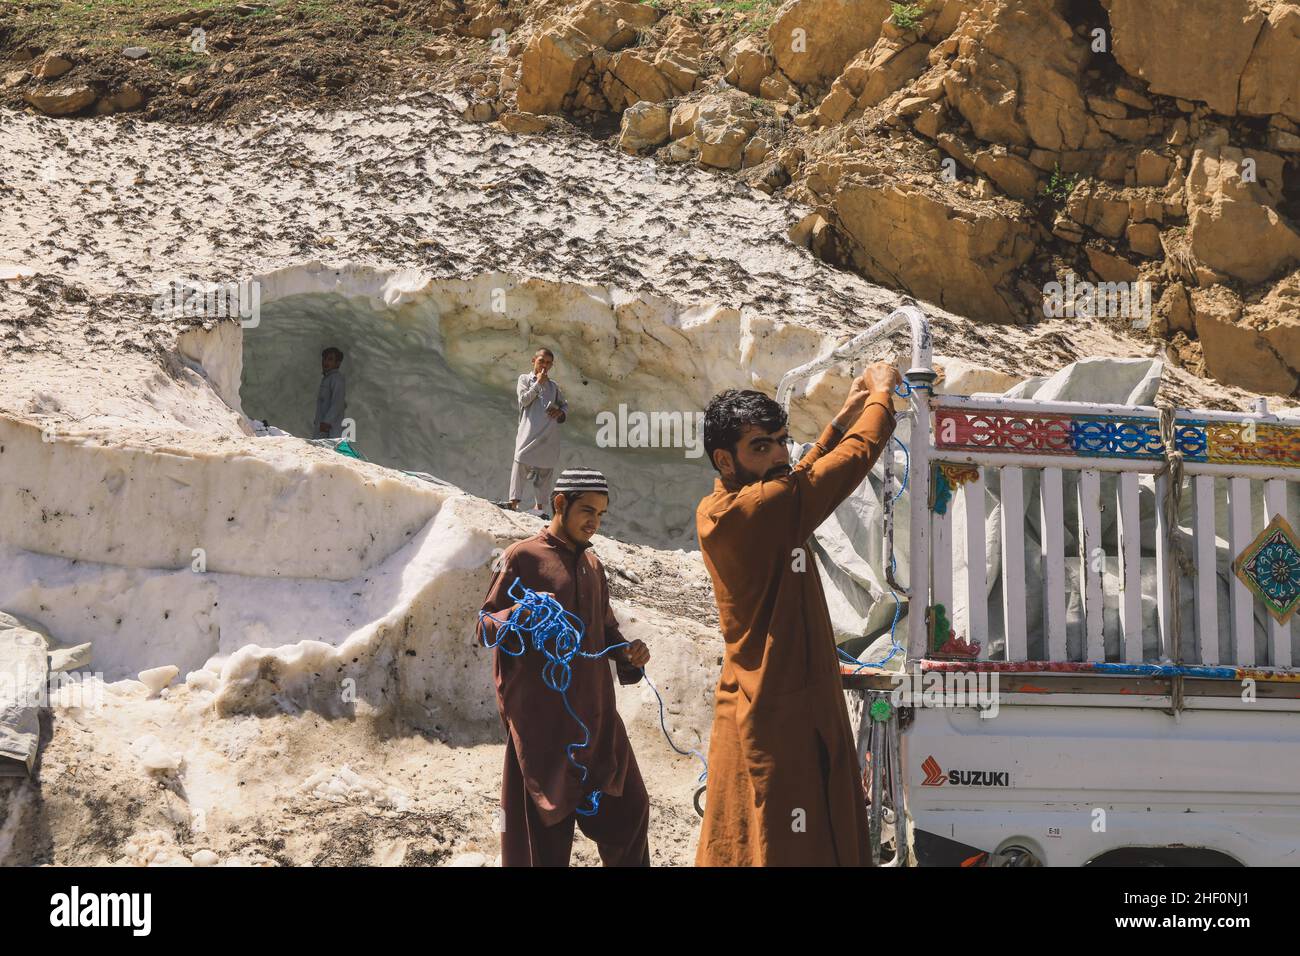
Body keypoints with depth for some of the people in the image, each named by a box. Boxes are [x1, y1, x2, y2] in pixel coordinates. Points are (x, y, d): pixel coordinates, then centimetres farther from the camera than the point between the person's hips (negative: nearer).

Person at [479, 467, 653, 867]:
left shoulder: (591, 564, 17)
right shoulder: (523, 557, -4)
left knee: (628, 808, 10)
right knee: (545, 825, -4)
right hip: (543, 719, -7)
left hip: (595, 715, 7)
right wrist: (520, 615, -26)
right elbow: (485, 627, -5)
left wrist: (627, 654, 4)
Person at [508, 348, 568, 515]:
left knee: (545, 469, 4)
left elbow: (565, 405, 24)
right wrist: (538, 383, -4)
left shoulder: (553, 386, 20)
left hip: (549, 435, 4)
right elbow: (524, 400, -3)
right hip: (529, 431, -4)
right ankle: (514, 501, -16)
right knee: (522, 463, -13)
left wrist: (561, 412, 2)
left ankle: (539, 505, 12)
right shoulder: (525, 379, 11)